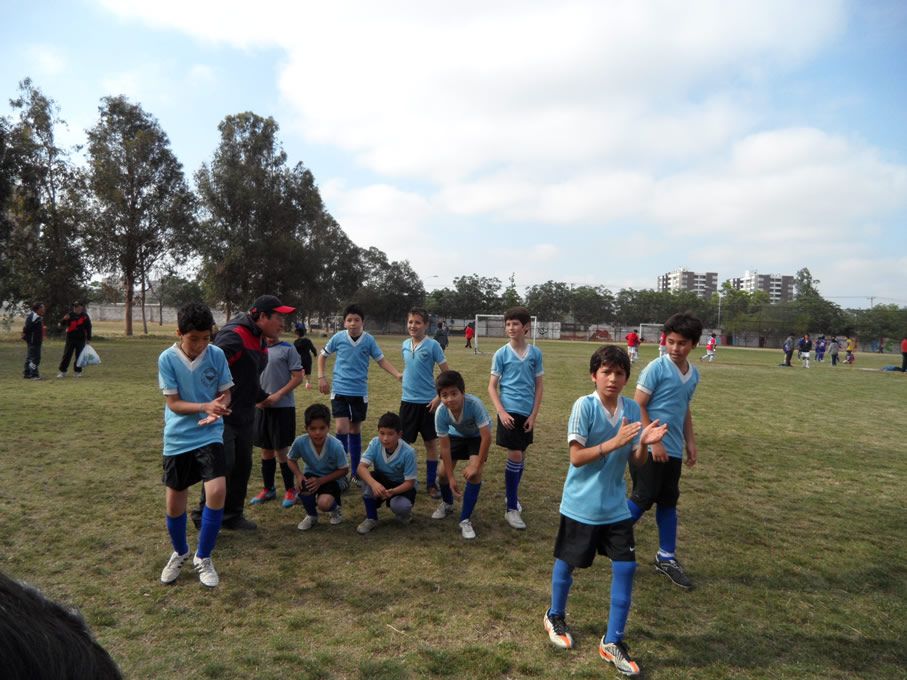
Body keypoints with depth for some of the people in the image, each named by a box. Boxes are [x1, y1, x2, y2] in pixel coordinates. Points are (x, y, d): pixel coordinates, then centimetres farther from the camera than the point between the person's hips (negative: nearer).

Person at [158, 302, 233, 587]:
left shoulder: (217, 354, -7)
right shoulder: (167, 359, -11)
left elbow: (225, 393, 0)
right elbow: (173, 403, -10)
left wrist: (216, 411, -21)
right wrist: (205, 406, -27)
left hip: (210, 435, 0)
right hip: (177, 438, 0)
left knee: (217, 492, -16)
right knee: (175, 502, 8)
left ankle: (203, 557, 8)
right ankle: (179, 553, 38)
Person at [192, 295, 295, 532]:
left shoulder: (260, 341, 10)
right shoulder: (234, 336, -21)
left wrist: (263, 397, 30)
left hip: (245, 416, 9)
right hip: (222, 416, -9)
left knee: (243, 466, 12)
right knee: (223, 465, -5)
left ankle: (232, 516, 26)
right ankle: (203, 517, 15)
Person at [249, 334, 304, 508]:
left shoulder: (288, 349, -6)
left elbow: (298, 377, -8)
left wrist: (277, 396, -15)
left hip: (283, 407, -5)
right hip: (261, 407, 5)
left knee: (281, 450, 1)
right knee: (266, 450, 13)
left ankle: (290, 489, 16)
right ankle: (268, 488, 26)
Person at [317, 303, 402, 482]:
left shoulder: (369, 340, -5)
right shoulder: (338, 338, -6)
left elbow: (381, 360, 1)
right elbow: (323, 355, 9)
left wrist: (398, 375, -12)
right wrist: (321, 377, 1)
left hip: (359, 392, 1)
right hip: (339, 390, -1)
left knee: (355, 429, 11)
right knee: (342, 428, -11)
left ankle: (356, 471, 22)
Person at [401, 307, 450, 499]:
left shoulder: (432, 345, -10)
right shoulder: (405, 344, 5)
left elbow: (447, 373, -8)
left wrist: (439, 397, -13)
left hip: (428, 402, -4)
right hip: (407, 401, 4)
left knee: (431, 443, 7)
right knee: (404, 443, 7)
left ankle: (431, 483, 19)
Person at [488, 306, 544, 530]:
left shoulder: (535, 353, 1)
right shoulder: (501, 354, -4)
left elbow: (538, 386, 5)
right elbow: (492, 387, -2)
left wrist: (534, 414, -1)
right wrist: (501, 412, -13)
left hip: (527, 413, 3)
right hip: (509, 411, -3)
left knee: (521, 456, 13)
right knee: (515, 457, -6)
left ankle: (514, 496, 34)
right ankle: (512, 509, 4)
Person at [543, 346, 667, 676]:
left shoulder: (632, 409, -3)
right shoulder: (584, 406, -18)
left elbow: (636, 461, 1)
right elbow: (576, 457, -21)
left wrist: (643, 443, -20)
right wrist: (616, 441, -30)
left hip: (615, 505, 4)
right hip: (581, 504, -4)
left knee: (625, 568, 2)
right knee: (568, 563, 14)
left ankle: (612, 642, 19)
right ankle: (555, 616, 41)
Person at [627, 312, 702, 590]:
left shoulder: (693, 374, 8)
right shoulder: (656, 368, -13)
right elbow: (638, 406, -13)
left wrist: (690, 442, 16)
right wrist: (654, 441, -16)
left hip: (673, 450, 7)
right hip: (649, 447, -7)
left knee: (668, 502, 12)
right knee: (643, 499, -5)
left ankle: (666, 558, 24)